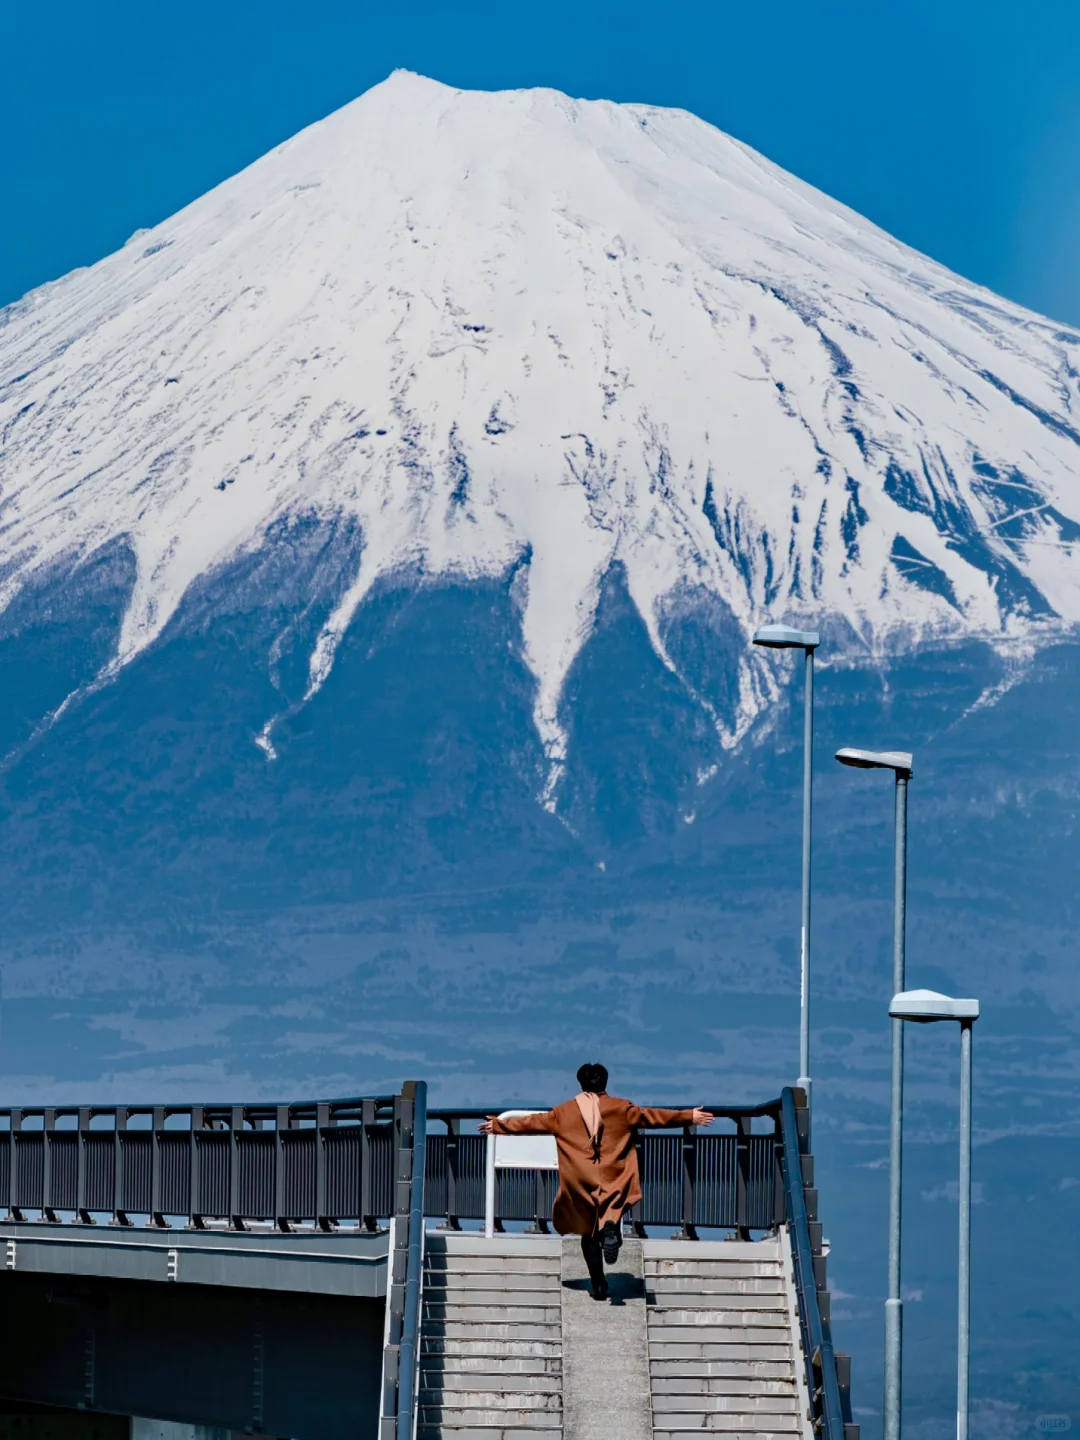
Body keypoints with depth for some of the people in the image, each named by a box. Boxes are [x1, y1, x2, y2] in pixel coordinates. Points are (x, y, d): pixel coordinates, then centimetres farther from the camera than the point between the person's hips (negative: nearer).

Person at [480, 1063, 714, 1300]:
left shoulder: (565, 1112, 5)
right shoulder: (622, 1108, 3)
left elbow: (532, 1122, 10)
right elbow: (654, 1116, 6)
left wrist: (499, 1126, 22)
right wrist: (689, 1117, 13)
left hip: (581, 1183, 1)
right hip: (614, 1180, -1)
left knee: (589, 1234, 13)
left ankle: (599, 1286, 9)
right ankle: (611, 1228, -27)